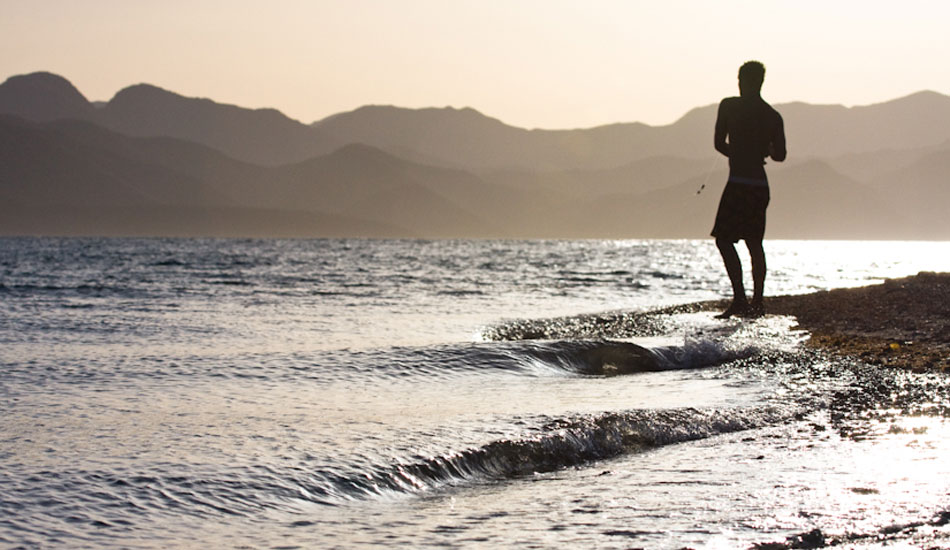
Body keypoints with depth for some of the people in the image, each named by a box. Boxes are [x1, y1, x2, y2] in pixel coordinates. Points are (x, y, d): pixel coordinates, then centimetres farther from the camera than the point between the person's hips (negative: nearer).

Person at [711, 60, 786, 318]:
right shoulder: (773, 116, 8)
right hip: (761, 184, 6)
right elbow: (779, 155, 9)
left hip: (739, 182, -6)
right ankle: (757, 302, 12)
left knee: (724, 240, -3)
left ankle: (740, 299, -15)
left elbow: (719, 144, -1)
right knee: (754, 243, 13)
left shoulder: (729, 106, -4)